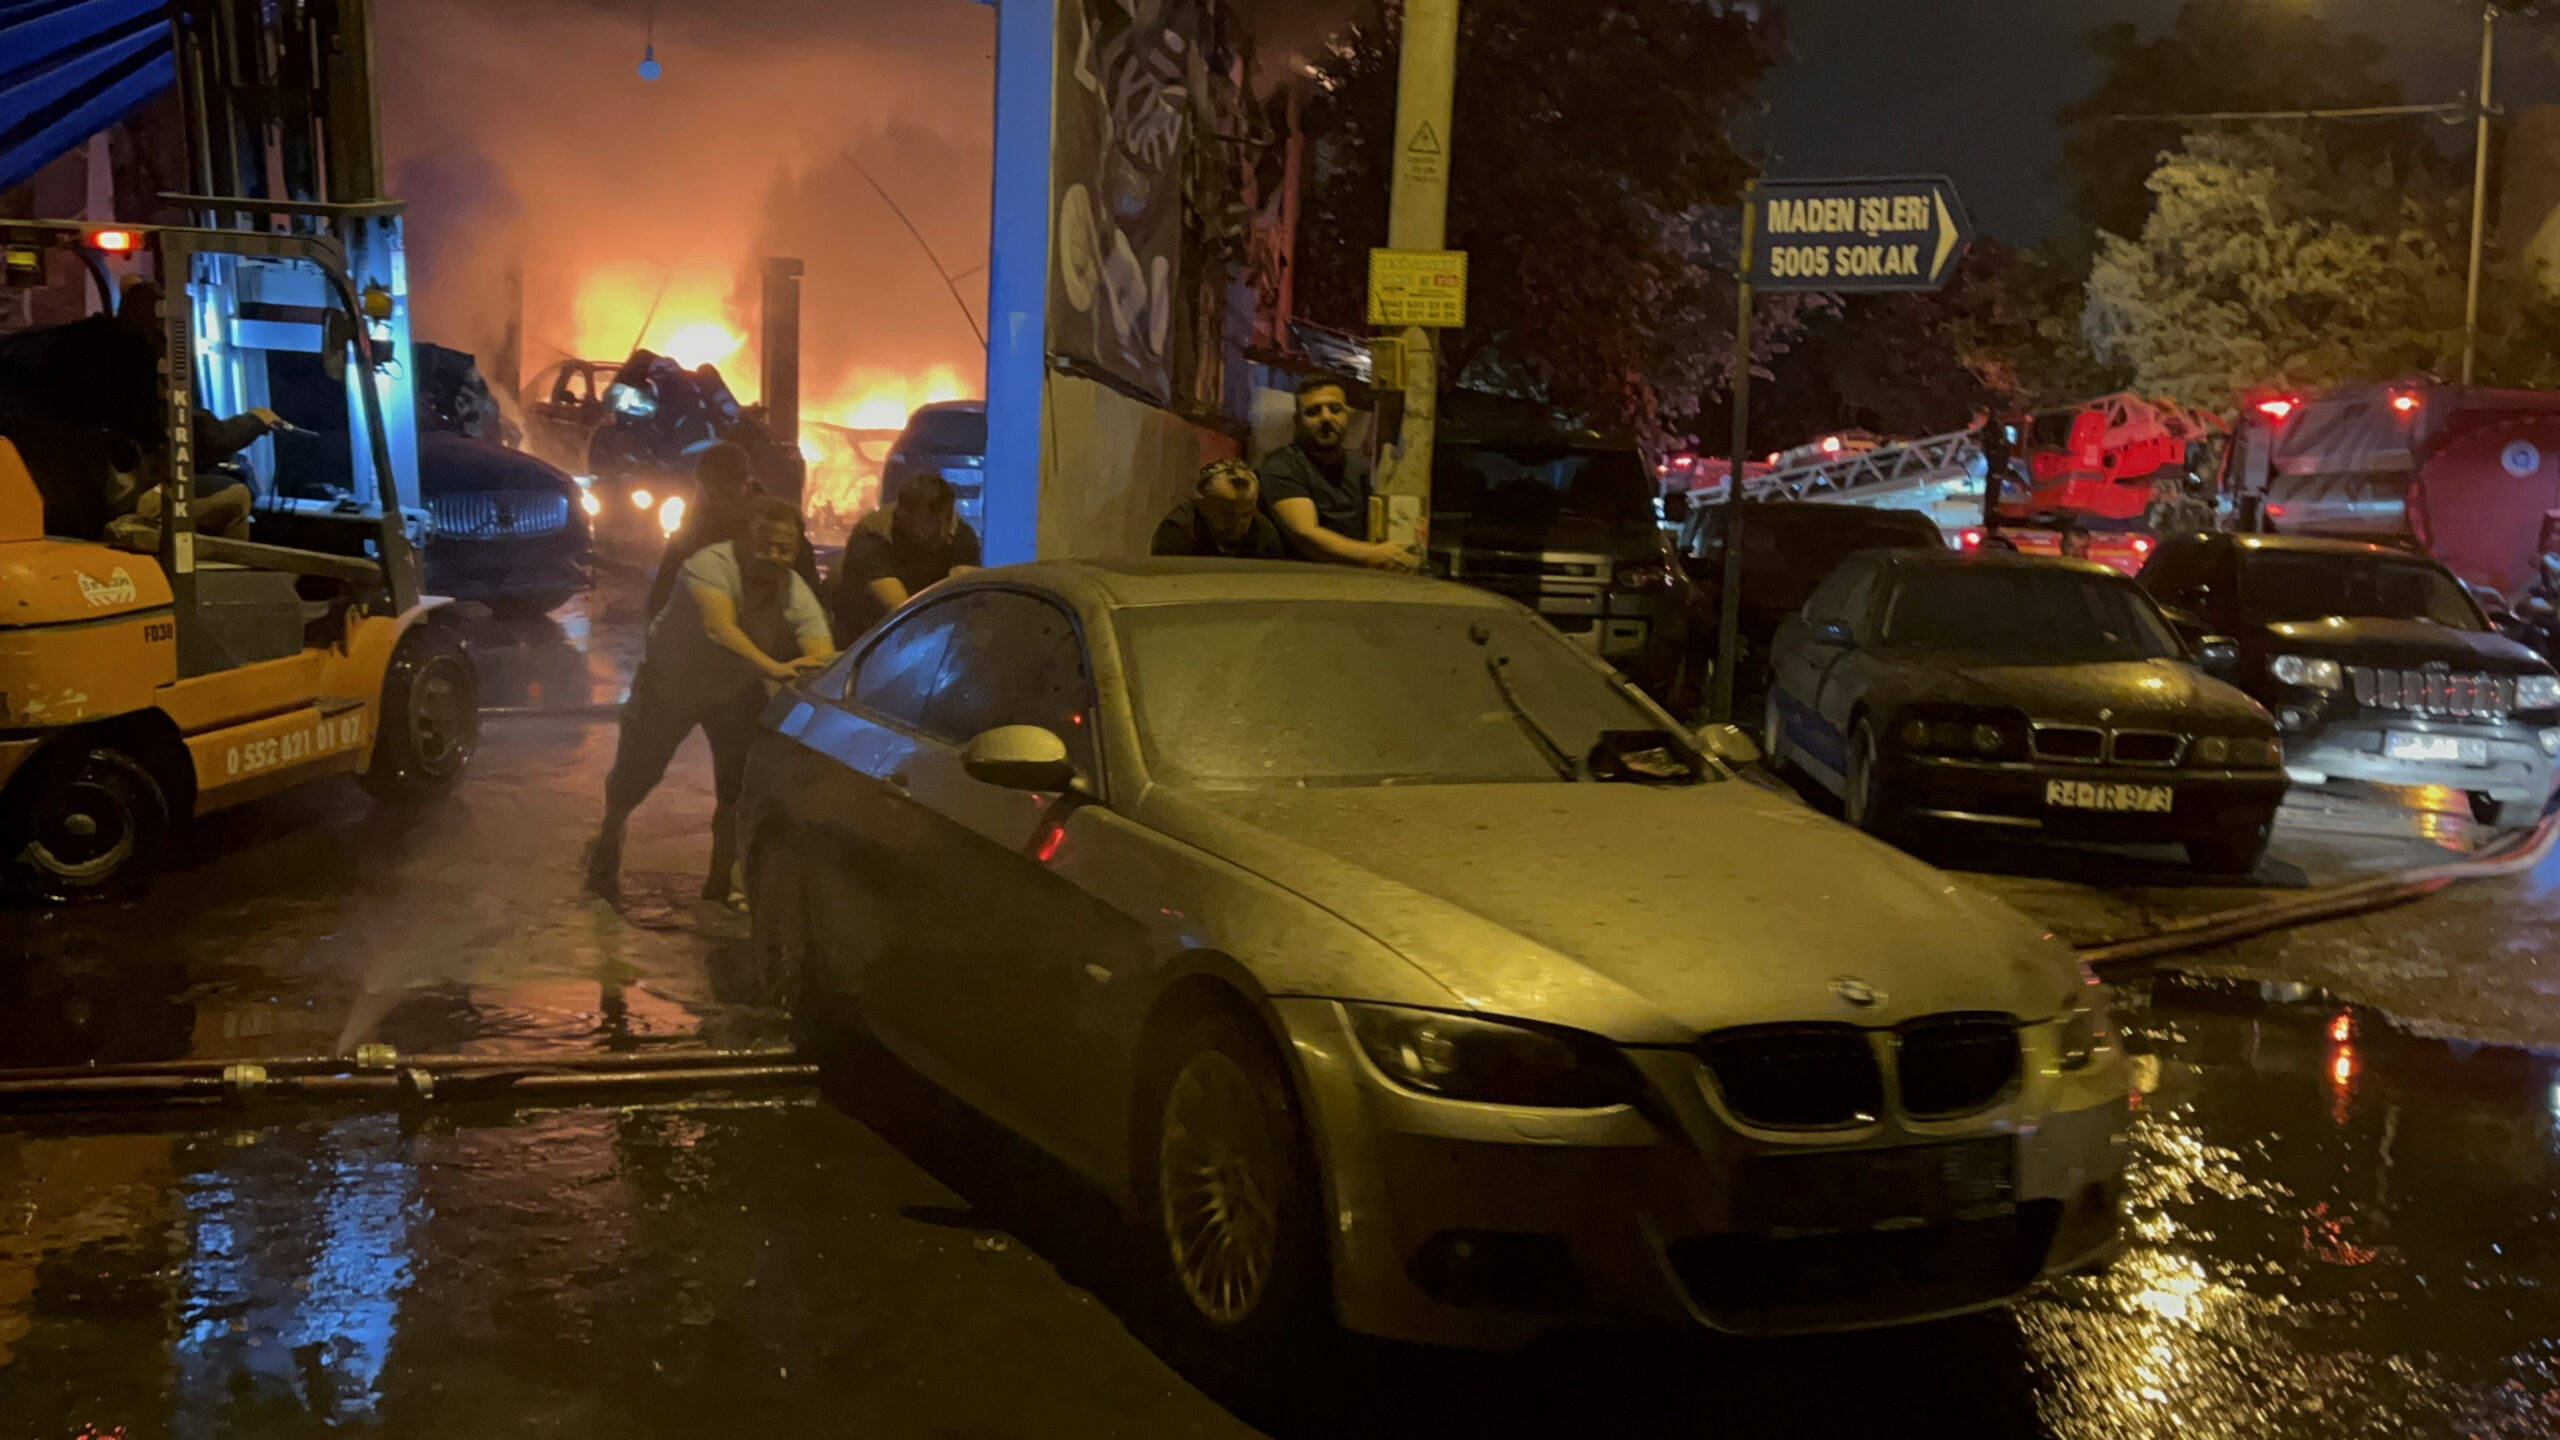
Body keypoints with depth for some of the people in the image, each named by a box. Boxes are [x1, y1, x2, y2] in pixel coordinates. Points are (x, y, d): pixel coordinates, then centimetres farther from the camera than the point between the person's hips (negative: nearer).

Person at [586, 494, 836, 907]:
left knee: (740, 788, -6)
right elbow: (720, 627, -52)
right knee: (635, 772, 8)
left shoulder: (796, 594, -24)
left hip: (737, 690, 3)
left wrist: (808, 666, -62)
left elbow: (824, 654, -37)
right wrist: (771, 667, -67)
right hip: (669, 682, -3)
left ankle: (720, 881, 16)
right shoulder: (712, 564, -35)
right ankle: (608, 840, 41)